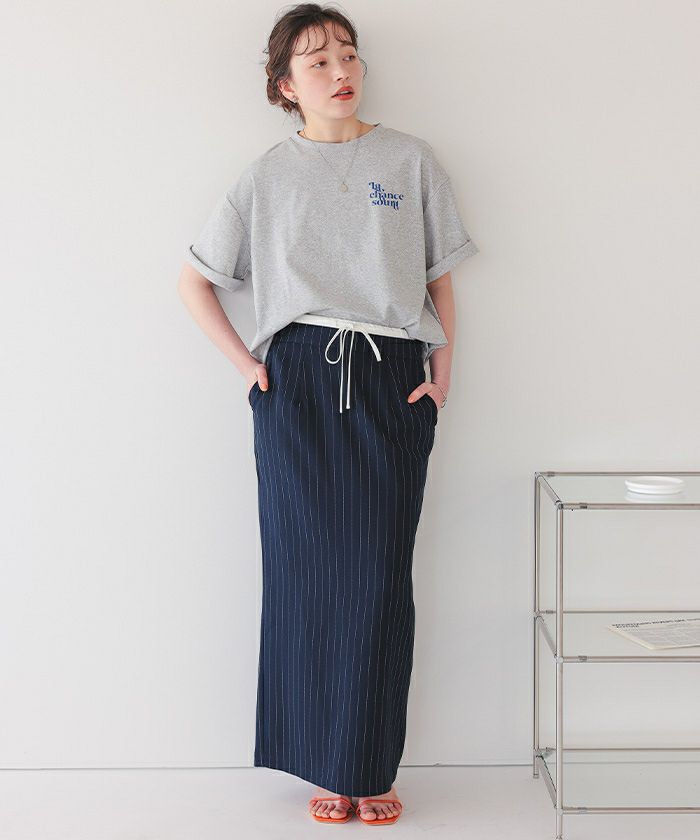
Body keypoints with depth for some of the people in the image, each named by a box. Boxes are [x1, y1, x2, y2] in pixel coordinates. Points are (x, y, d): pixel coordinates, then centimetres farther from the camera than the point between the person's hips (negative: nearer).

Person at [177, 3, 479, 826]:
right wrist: (244, 362, 4)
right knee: (307, 568, 0)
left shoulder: (410, 160, 10)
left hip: (392, 380, 0)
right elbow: (194, 279, 14)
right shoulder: (267, 176, 9)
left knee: (379, 574, -3)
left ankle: (371, 768, 10)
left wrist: (442, 377, 4)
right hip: (299, 382, 0)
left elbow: (440, 280, 13)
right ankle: (326, 766, 13)